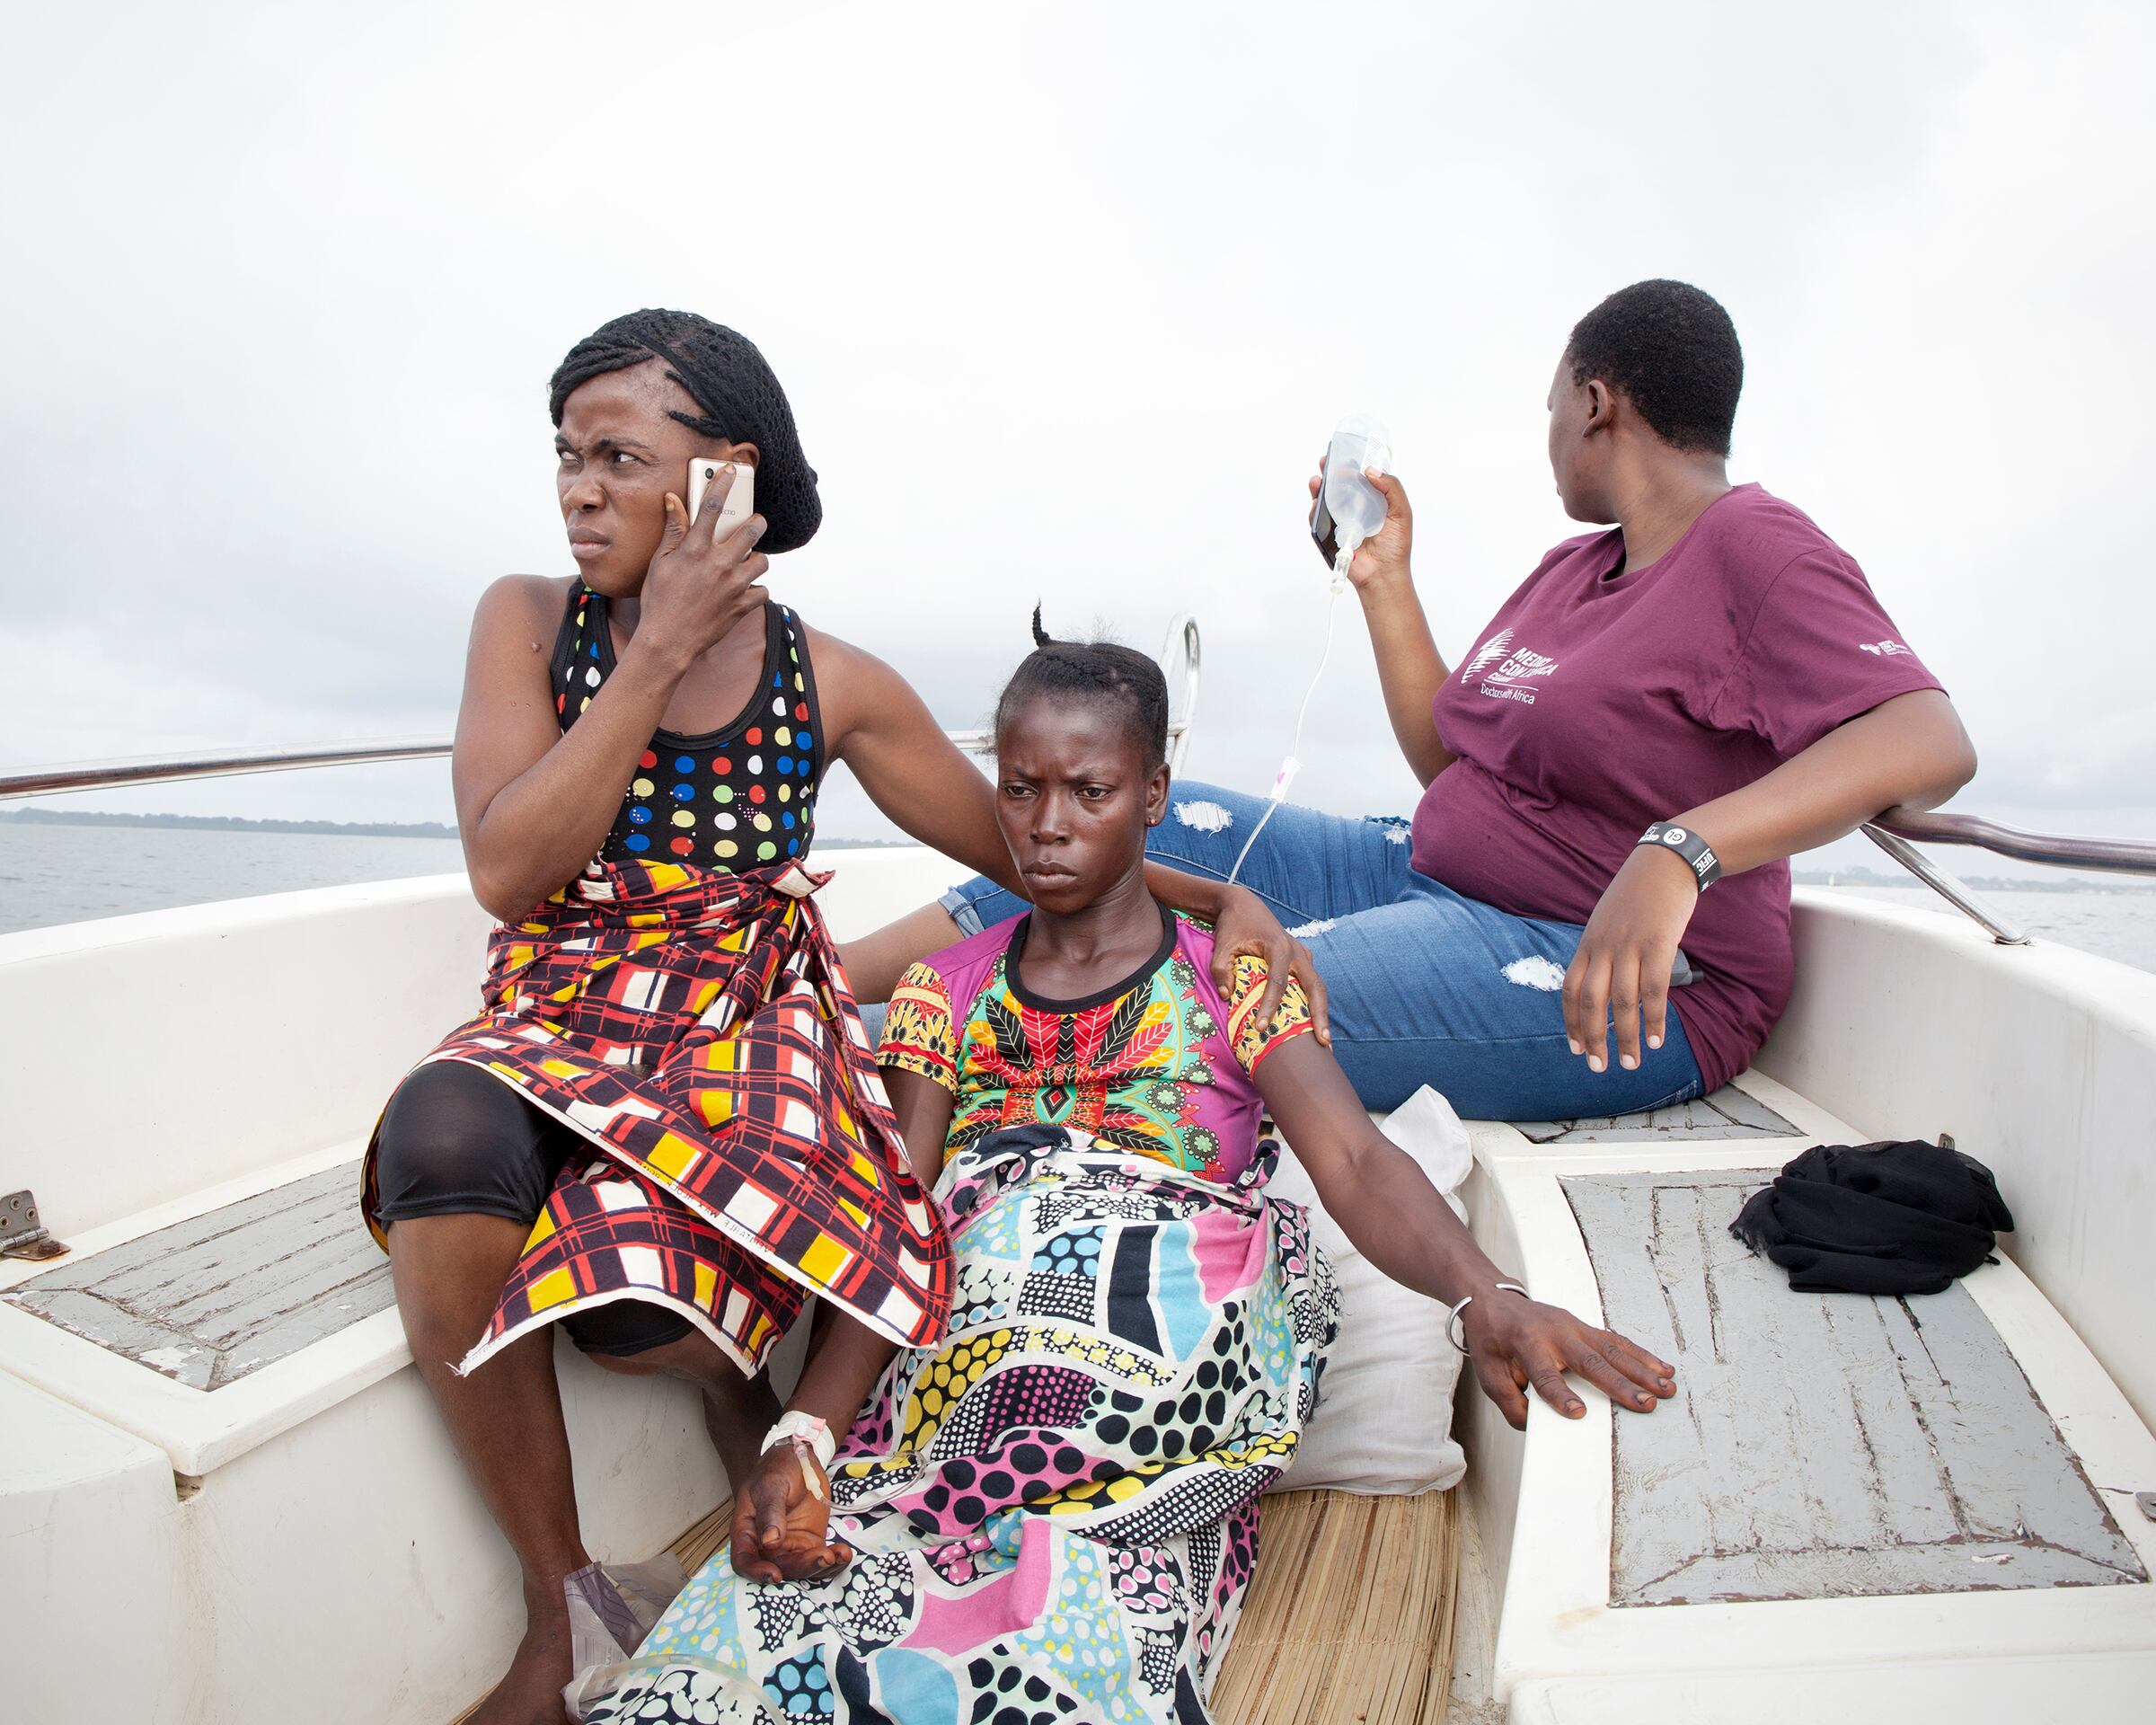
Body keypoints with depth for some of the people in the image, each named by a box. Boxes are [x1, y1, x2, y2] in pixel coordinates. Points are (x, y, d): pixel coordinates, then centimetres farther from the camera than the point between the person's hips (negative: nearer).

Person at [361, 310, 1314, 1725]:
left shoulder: (831, 683, -1)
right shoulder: (528, 623, 1)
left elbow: (1028, 846, 6)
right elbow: (505, 873, -11)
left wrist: (1216, 896, -6)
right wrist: (659, 654, -14)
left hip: (745, 1023, -1)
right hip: (560, 1021, 2)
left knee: (645, 1303, -31)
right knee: (441, 1135, -33)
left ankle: (739, 1379, 11)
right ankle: (563, 1600, -10)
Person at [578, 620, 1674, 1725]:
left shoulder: (1231, 982, 8)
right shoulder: (945, 995, 14)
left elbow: (1357, 1162, -7)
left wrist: (1486, 1300, -28)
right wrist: (803, 1434, -11)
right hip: (956, 1373, 3)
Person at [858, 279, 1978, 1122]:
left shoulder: (1755, 550, -9)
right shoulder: (1571, 569, 17)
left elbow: (1930, 743, -25)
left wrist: (1678, 851, -39)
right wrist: (1384, 579, 16)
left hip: (1622, 990, -8)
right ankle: (830, 984, 1)